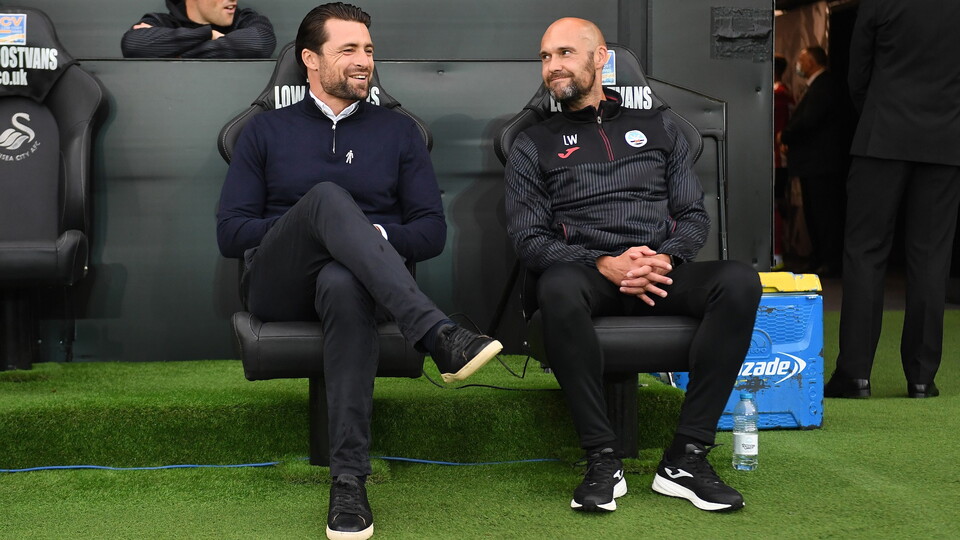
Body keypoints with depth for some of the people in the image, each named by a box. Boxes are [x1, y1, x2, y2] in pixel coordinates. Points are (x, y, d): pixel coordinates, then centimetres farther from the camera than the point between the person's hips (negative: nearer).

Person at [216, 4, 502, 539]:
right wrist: (309, 224, -6)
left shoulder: (399, 132, 20)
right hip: (280, 285, 0)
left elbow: (432, 231, 12)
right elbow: (230, 232, 7)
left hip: (354, 281, 0)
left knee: (345, 284, -41)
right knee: (328, 195, -33)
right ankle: (441, 335, -51)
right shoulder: (267, 131, 18)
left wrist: (375, 234, -8)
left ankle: (350, 482, -43)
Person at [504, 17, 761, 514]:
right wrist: (604, 265, -13)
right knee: (558, 289, -40)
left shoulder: (657, 129, 23)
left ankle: (686, 458, -29)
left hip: (661, 272, 2)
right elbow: (528, 239, 4)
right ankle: (603, 460, -31)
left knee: (739, 280, -30)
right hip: (586, 271, -2)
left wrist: (666, 258, -8)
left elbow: (694, 215, 16)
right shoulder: (534, 145, 16)